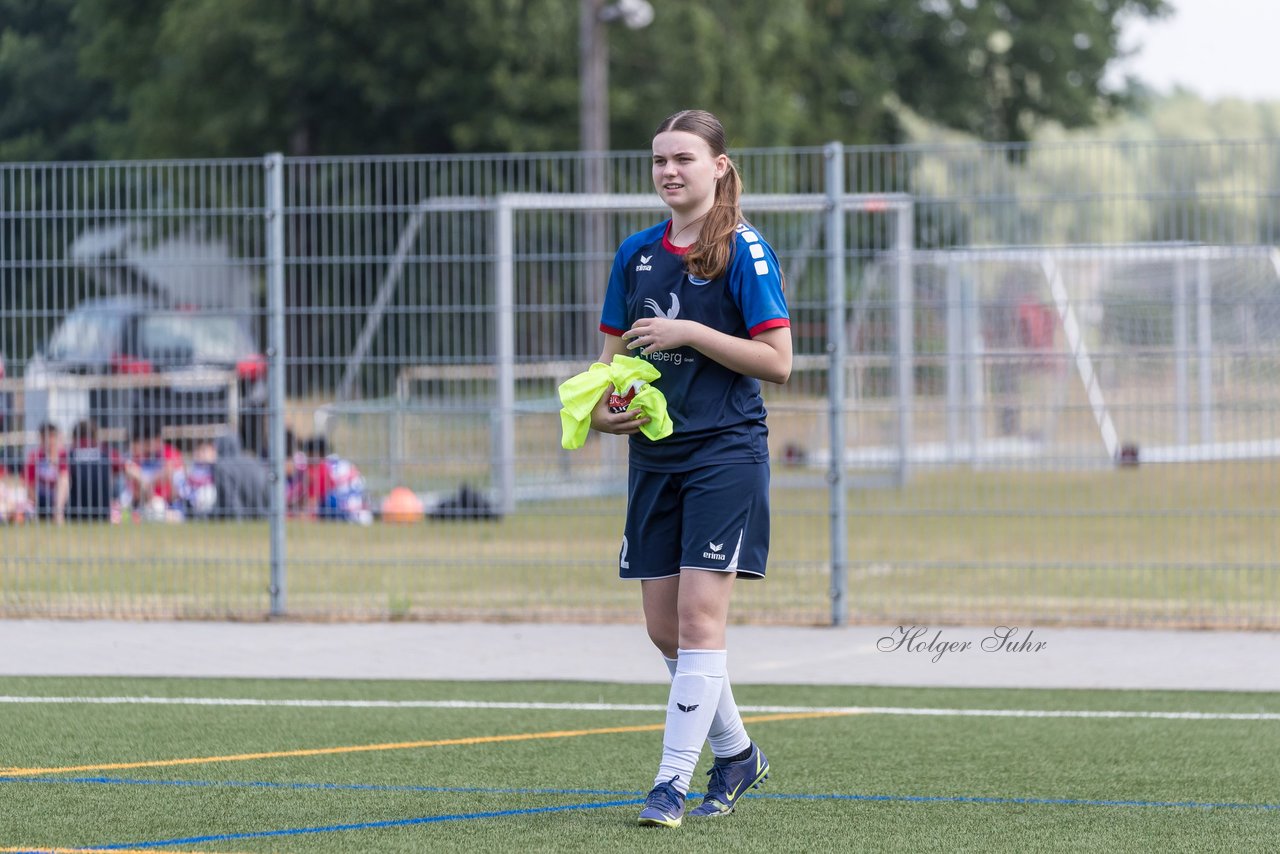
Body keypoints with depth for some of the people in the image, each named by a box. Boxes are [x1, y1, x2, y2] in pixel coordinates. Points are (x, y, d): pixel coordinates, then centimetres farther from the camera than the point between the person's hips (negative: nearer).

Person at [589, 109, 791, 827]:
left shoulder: (744, 250, -7)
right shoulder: (637, 254, 10)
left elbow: (778, 361, -12)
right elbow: (614, 353, 18)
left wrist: (689, 332, -18)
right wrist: (602, 408, -2)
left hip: (725, 451, -6)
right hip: (654, 453, 6)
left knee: (700, 614, -11)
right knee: (664, 625, 7)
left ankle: (674, 779, -10)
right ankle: (736, 753, 27)